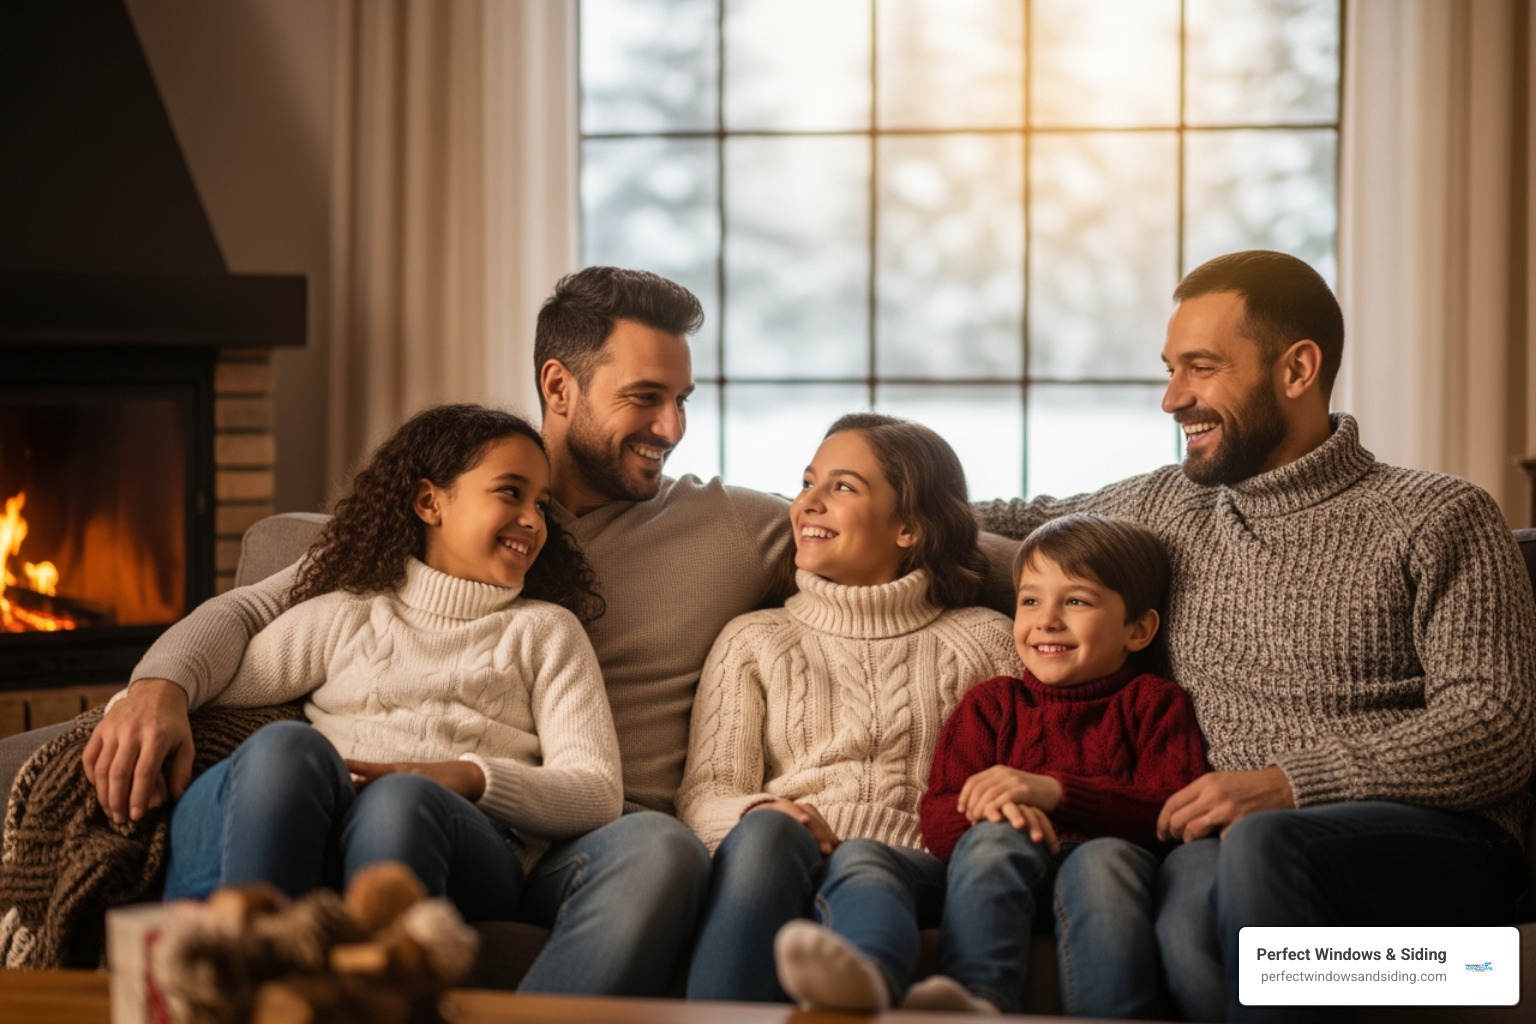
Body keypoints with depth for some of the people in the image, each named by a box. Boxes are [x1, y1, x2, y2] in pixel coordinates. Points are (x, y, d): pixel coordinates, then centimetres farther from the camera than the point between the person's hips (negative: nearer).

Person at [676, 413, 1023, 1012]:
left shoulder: (980, 642, 21)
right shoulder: (753, 641, 24)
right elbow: (705, 795, 11)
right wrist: (758, 810, -14)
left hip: (914, 871, -1)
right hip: (782, 867, 1)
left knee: (861, 864, -38)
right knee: (764, 830, -36)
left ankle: (863, 978, -73)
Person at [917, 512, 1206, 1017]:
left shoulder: (1153, 703, 18)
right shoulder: (991, 705, 25)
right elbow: (936, 818, 11)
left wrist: (1054, 791, -14)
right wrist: (994, 810, -16)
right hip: (1016, 875, 2)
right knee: (994, 838, -31)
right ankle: (977, 1003, -54)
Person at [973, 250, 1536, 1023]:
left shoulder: (1439, 519, 5)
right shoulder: (1163, 508, 22)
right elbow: (1026, 527, 39)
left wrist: (1288, 784, -14)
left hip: (1438, 842, -2)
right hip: (1228, 837, 3)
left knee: (1263, 846, -38)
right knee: (1190, 917, -36)